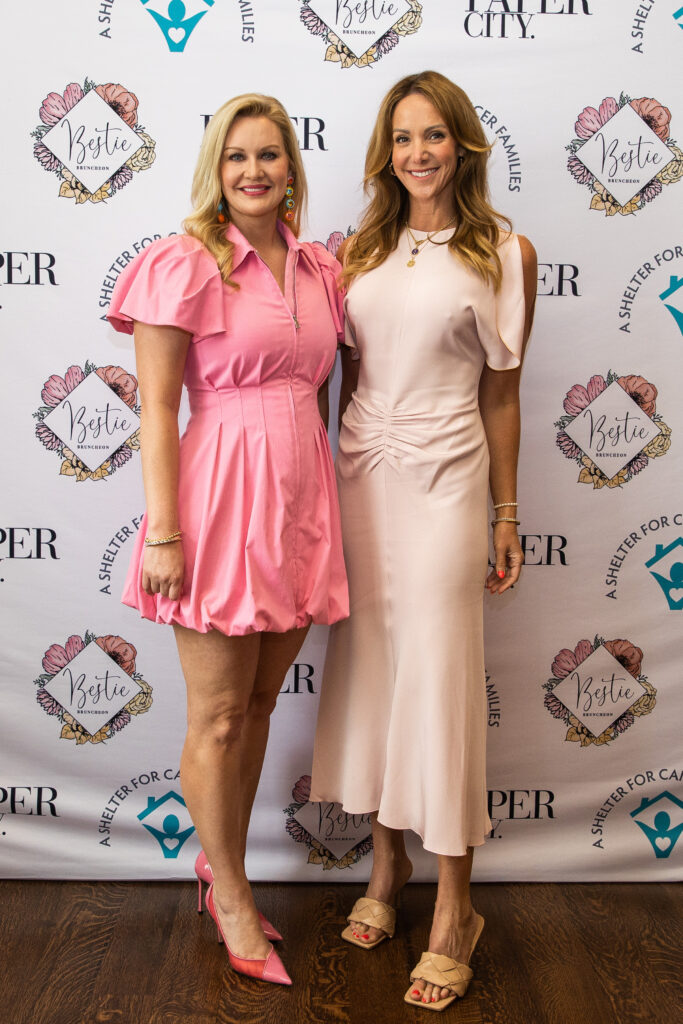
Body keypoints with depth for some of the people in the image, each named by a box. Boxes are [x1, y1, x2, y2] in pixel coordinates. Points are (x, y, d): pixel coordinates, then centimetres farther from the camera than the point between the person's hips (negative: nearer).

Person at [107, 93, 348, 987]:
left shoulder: (320, 268, 11)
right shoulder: (184, 265, -7)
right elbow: (156, 409, -9)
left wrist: (319, 508, 13)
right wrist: (163, 532, -14)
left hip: (300, 500, 6)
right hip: (222, 493, -6)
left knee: (259, 704, 16)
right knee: (218, 718, 6)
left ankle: (221, 873, 36)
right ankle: (235, 903, 26)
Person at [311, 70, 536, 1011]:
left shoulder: (504, 253, 1)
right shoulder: (364, 247, 10)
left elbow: (501, 394, 3)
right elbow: (348, 374, 13)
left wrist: (506, 514, 3)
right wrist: (340, 485, 11)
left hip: (442, 480, -4)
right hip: (360, 472, 4)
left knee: (438, 678, -2)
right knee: (367, 665, 10)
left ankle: (455, 907, 13)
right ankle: (387, 863, 29)